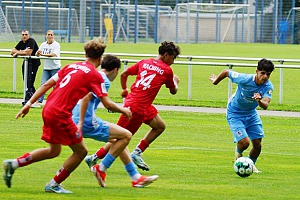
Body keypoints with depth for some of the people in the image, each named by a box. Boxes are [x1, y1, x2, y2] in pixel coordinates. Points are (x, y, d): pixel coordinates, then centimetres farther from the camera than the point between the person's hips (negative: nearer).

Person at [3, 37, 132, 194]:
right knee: (81, 151, 7)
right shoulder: (95, 75, -6)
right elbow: (108, 104, -7)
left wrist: (29, 103, 14)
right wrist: (123, 110, 11)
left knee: (54, 151, 24)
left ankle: (13, 164, 18)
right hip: (61, 115, -8)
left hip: (48, 110, 8)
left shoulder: (72, 66, 15)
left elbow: (47, 84, 12)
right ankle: (54, 185, 12)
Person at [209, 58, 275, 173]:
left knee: (257, 144, 3)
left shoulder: (268, 87, -21)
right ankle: (238, 152, 21)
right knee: (245, 142, -18)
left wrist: (259, 101, -57)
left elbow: (265, 106, -34)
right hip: (235, 114, -4)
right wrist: (215, 81, 6)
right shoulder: (244, 79, -30)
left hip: (251, 114, 4)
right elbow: (226, 72, -13)